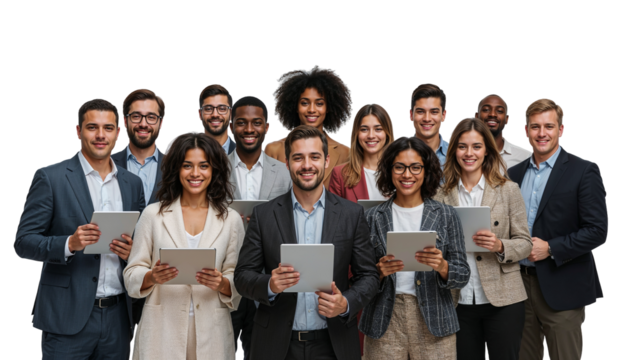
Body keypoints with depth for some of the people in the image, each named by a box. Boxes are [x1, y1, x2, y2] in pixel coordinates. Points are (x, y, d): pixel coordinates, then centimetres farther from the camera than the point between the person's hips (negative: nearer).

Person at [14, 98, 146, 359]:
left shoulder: (132, 184, 11)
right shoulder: (50, 178, -2)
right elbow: (24, 243, -5)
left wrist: (132, 251, -6)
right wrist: (69, 244, -22)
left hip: (118, 317, 4)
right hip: (69, 317, -4)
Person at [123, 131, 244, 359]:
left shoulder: (231, 219, 5)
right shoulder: (153, 214, 4)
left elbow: (240, 285, 5)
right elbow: (132, 276, 3)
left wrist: (222, 283, -15)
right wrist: (152, 277, -16)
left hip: (211, 332, 1)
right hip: (162, 330, -1)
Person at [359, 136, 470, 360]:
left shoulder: (445, 215, 3)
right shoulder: (372, 217, 3)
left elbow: (462, 276, 1)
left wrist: (442, 266, -17)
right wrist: (379, 272, -15)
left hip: (433, 323, 0)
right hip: (384, 324, 0)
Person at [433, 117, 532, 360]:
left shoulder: (508, 190, 0)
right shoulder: (442, 196, 3)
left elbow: (525, 243, 1)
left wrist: (500, 247, -18)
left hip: (502, 301, -1)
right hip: (459, 301, 2)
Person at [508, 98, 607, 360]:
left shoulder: (583, 172, -6)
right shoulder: (514, 174, 11)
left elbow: (597, 230, -11)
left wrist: (550, 248, -17)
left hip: (561, 288, -5)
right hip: (520, 282, 5)